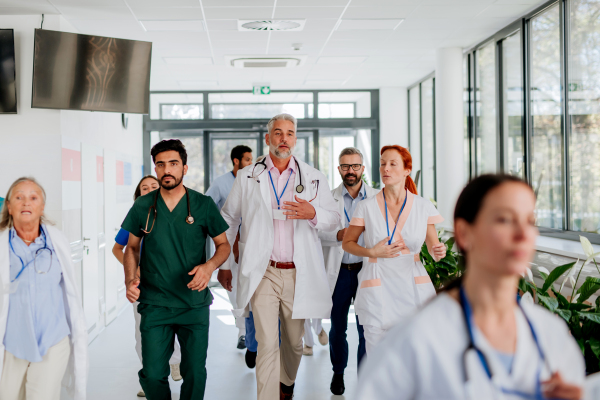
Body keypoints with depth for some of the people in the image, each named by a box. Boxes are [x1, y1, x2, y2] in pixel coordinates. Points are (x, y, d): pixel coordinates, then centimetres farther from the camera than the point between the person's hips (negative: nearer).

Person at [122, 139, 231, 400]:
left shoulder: (203, 204, -2)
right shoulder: (143, 206, 2)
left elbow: (223, 244, 6)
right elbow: (132, 247, 12)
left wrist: (209, 266, -15)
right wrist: (130, 279, -6)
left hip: (195, 304, 0)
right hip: (154, 305, 1)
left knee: (195, 373, 7)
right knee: (152, 375, 1)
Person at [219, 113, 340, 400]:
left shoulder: (313, 178, 6)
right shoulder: (247, 177, 5)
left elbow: (333, 219, 6)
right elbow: (228, 220, 13)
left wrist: (313, 213, -17)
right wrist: (223, 263, 13)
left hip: (298, 273, 2)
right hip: (263, 272, -2)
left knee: (294, 340, 15)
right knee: (267, 344, -9)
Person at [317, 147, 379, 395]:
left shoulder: (377, 198, 3)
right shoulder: (329, 198, 4)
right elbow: (319, 232, -2)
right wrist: (339, 234, -20)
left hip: (366, 270, -1)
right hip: (339, 271, 1)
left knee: (367, 329, 0)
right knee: (337, 328, 11)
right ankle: (338, 372, 31)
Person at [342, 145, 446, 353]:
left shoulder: (424, 207, 4)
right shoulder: (367, 207, 1)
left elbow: (433, 247, 12)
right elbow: (347, 243, 11)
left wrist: (439, 252, -10)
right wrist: (372, 252, -6)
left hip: (414, 288, 1)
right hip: (378, 288, -1)